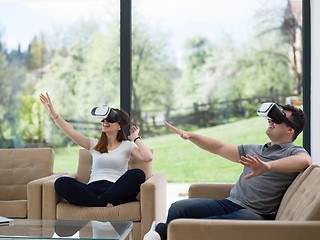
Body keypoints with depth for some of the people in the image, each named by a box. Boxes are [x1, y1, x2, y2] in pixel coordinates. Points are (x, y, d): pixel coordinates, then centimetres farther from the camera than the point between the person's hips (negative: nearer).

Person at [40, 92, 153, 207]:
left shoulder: (127, 146, 14)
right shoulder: (94, 144, 22)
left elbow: (148, 157, -3)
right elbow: (71, 132, 9)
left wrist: (136, 138, 6)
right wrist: (52, 113, 0)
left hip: (116, 190, -2)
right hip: (93, 188, 2)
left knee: (138, 174, -32)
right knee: (61, 182, -26)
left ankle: (102, 200, -26)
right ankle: (106, 204, -32)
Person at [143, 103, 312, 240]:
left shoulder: (294, 152, 3)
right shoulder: (254, 150, 25)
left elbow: (305, 161, -22)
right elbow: (219, 148, 28)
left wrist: (267, 166, -37)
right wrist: (190, 135, 17)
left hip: (256, 213, -6)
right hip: (230, 203, 6)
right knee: (178, 208, -15)